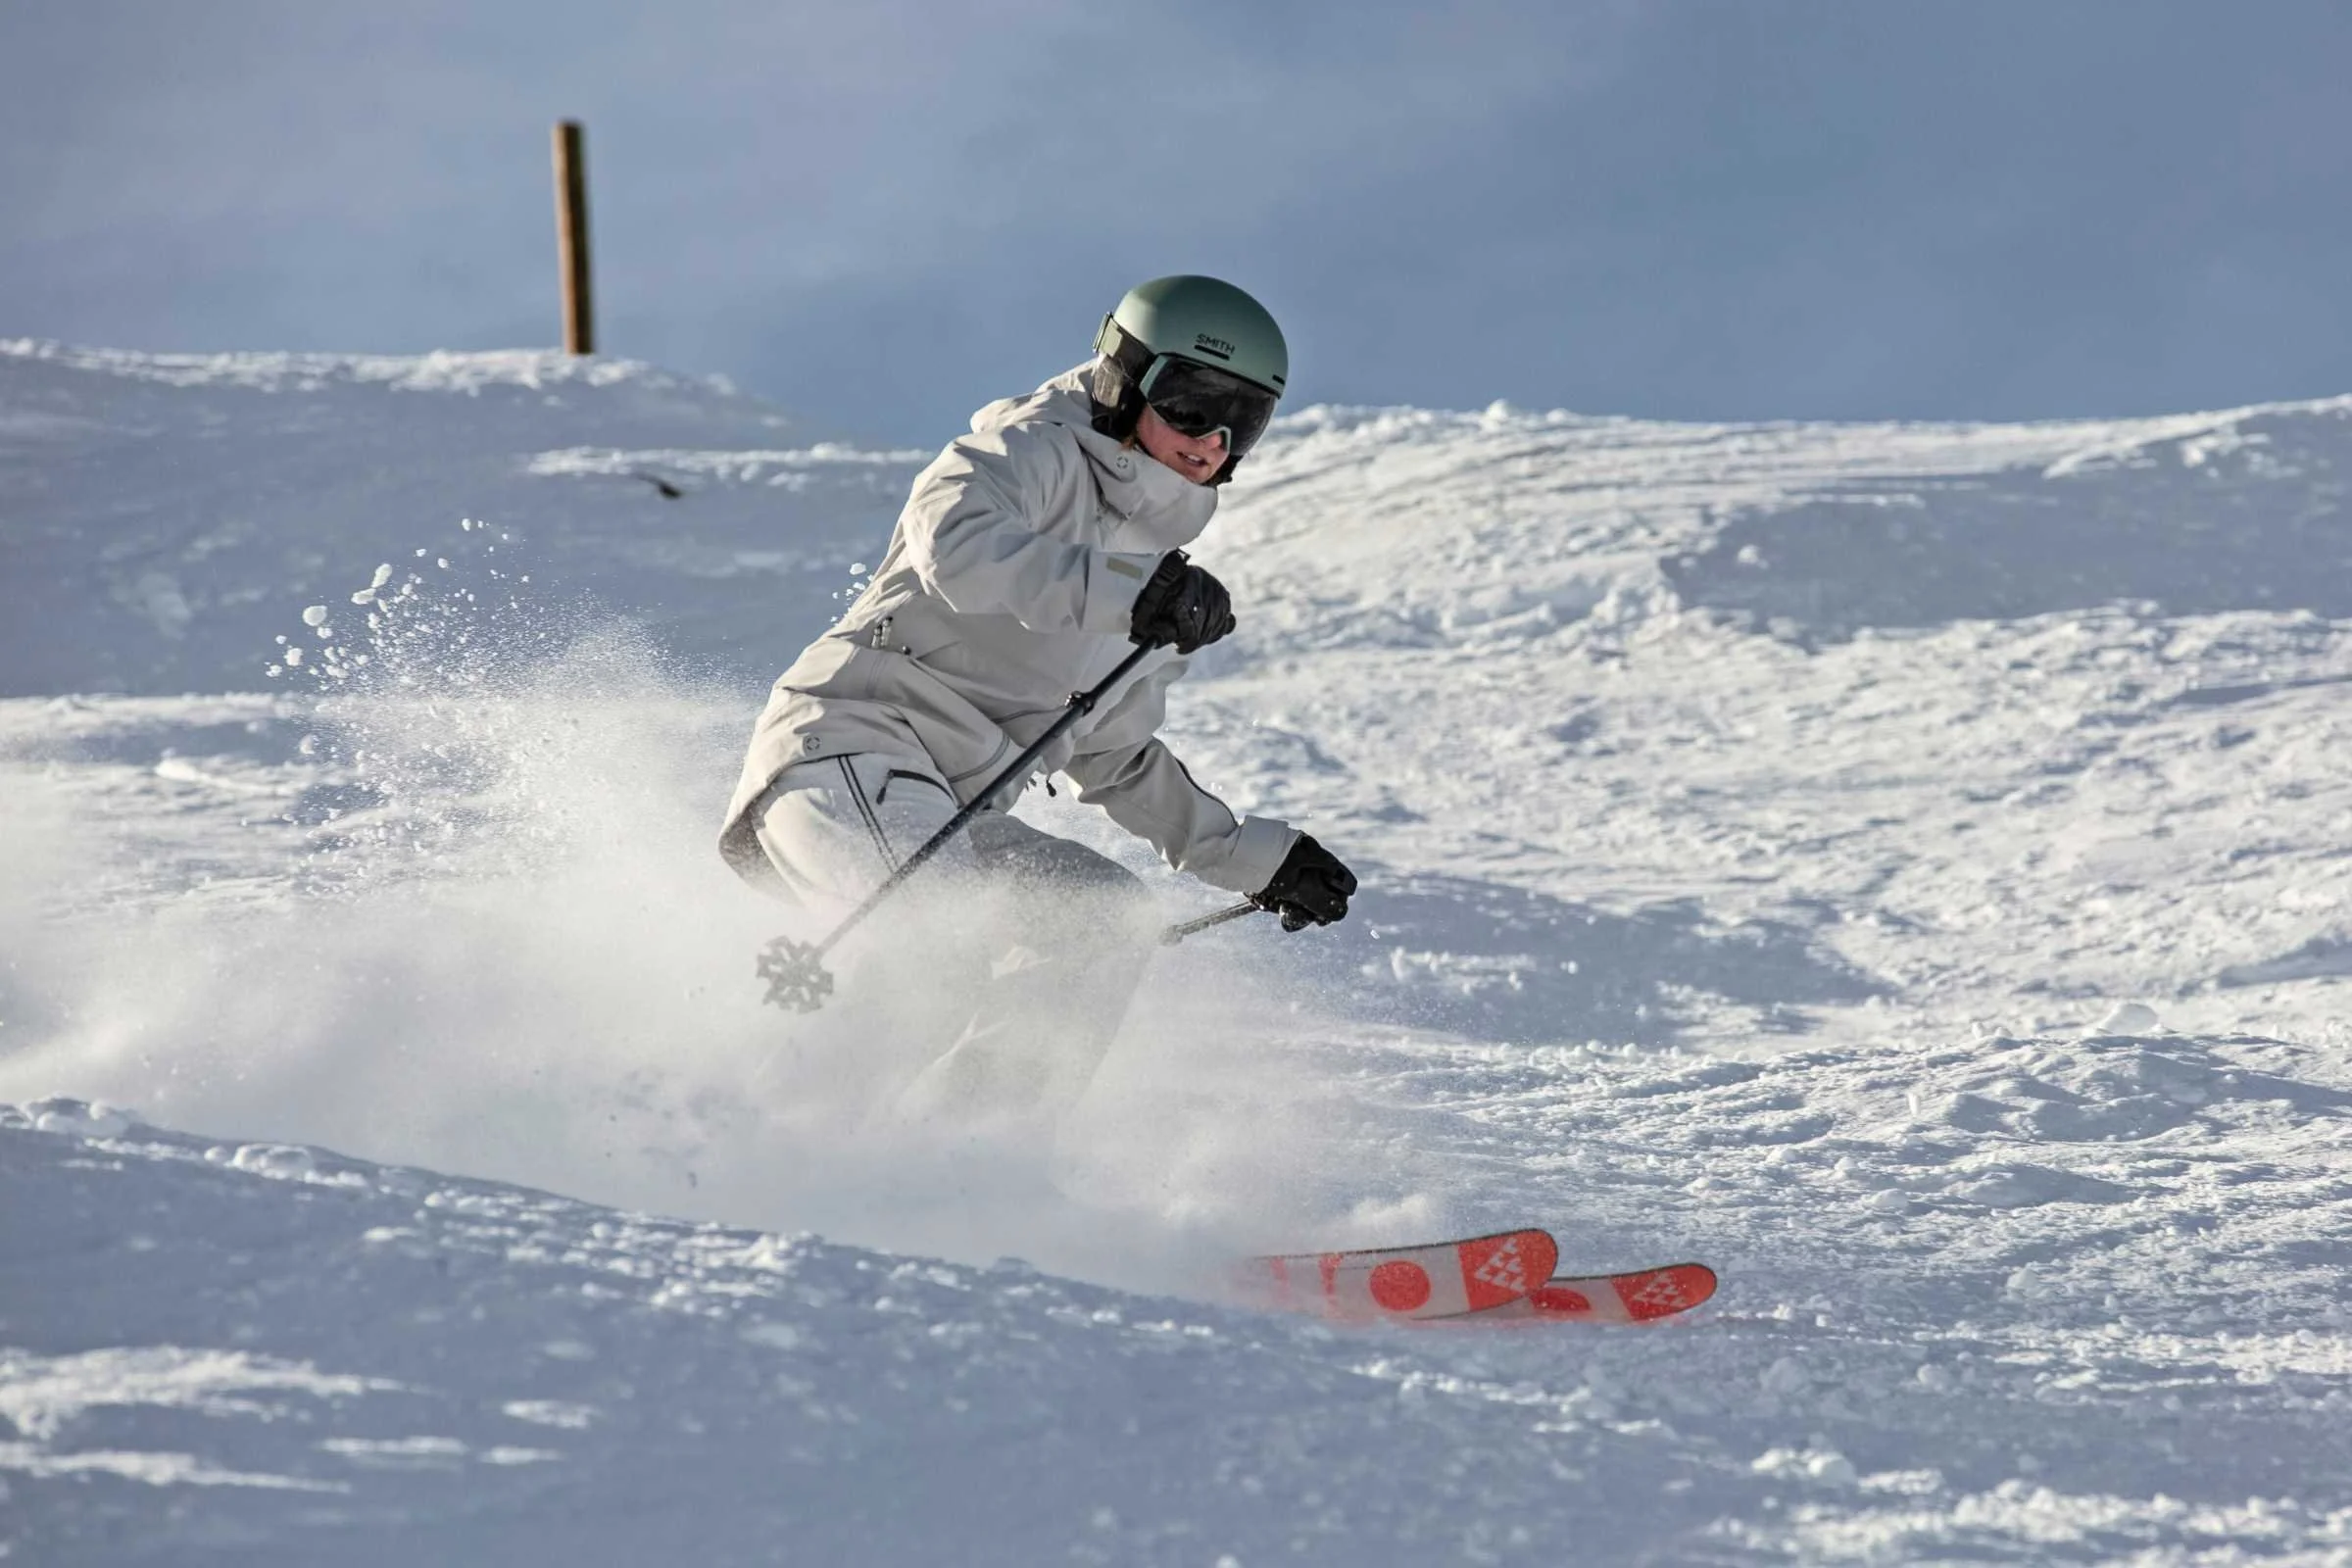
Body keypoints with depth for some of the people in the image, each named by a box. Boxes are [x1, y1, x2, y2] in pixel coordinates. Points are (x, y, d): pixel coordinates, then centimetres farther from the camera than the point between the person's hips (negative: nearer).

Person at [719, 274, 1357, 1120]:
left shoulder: (1158, 565, 24)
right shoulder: (1034, 453, -1)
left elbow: (1114, 760, 33)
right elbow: (952, 542, -26)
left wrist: (1253, 857, 28)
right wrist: (1124, 594, -32)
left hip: (949, 820, 9)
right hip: (845, 748, -9)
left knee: (1108, 917, -8)